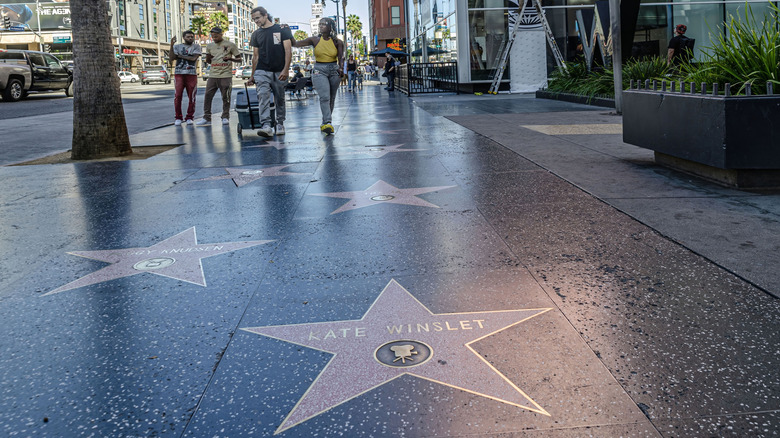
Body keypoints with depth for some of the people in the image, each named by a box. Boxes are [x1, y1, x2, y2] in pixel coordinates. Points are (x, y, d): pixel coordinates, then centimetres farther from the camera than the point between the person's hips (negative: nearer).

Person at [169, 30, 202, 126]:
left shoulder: (196, 46, 9)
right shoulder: (177, 46, 12)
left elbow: (194, 58, -7)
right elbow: (172, 58, -2)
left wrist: (180, 56, -2)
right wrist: (171, 45, -11)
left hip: (192, 74, 0)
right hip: (179, 73, 0)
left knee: (192, 96, -2)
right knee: (178, 95, -6)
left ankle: (189, 117, 8)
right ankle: (178, 118, 1)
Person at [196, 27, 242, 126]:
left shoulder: (230, 45, 2)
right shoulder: (210, 46, 14)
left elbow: (239, 59, 4)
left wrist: (230, 58, -15)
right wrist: (208, 58, -1)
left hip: (226, 76, -4)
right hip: (212, 76, 4)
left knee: (226, 98, -1)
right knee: (207, 96, -2)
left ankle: (225, 117, 10)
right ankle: (206, 118, 2)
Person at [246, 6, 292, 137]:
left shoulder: (282, 30, 1)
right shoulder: (256, 34, 13)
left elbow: (288, 51, -4)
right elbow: (256, 56, 18)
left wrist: (286, 70, -15)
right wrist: (252, 76, 17)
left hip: (279, 72, -2)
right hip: (262, 71, 2)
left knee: (280, 99, 6)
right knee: (263, 96, -16)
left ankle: (280, 124, 22)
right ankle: (266, 126, -26)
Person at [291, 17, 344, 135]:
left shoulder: (337, 42, 2)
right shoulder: (315, 40, 1)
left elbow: (341, 58, -1)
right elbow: (296, 44, 0)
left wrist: (341, 68, -21)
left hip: (333, 71, 2)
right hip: (319, 71, -2)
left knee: (331, 99, 7)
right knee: (324, 97, -20)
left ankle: (325, 123, 20)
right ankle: (328, 123, -29)